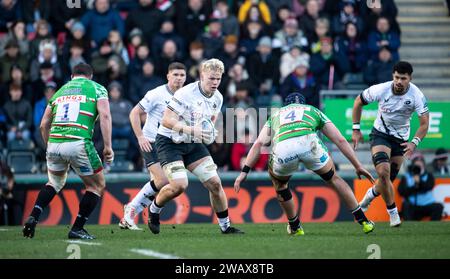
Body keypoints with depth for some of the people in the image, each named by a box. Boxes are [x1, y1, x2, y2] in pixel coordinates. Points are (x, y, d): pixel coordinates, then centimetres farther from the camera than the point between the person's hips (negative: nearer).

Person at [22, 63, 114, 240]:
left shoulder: (60, 91, 24)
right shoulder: (97, 88, 12)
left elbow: (44, 125, 21)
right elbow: (104, 115, -5)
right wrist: (107, 146, -5)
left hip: (54, 144, 5)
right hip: (78, 144, -5)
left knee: (55, 182, 30)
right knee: (97, 186, 14)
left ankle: (33, 218, 14)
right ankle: (77, 228, 8)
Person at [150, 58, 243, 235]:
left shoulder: (217, 98, 1)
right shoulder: (186, 94, -23)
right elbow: (166, 120, -26)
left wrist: (210, 132, -1)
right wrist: (192, 130, -34)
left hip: (193, 144, 7)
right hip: (170, 142, -7)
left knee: (214, 183, -3)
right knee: (179, 185, -22)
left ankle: (225, 226, 11)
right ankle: (154, 210, 8)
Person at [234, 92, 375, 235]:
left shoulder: (276, 115, 39)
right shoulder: (313, 111, 39)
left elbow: (259, 143, 22)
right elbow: (340, 140, 32)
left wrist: (244, 171, 18)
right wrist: (358, 166, 37)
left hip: (282, 148, 0)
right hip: (308, 142, 0)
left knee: (279, 183, 33)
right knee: (333, 178, 25)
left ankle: (295, 226, 38)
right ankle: (364, 221, 24)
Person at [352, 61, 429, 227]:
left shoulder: (417, 95, -20)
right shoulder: (381, 90, -20)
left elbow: (424, 123, -19)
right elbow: (358, 102, -3)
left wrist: (414, 143, -35)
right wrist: (356, 130, -4)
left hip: (401, 138, 2)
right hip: (380, 134, -2)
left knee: (390, 178, 6)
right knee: (383, 171, -24)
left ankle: (372, 193, 42)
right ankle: (393, 212, -8)